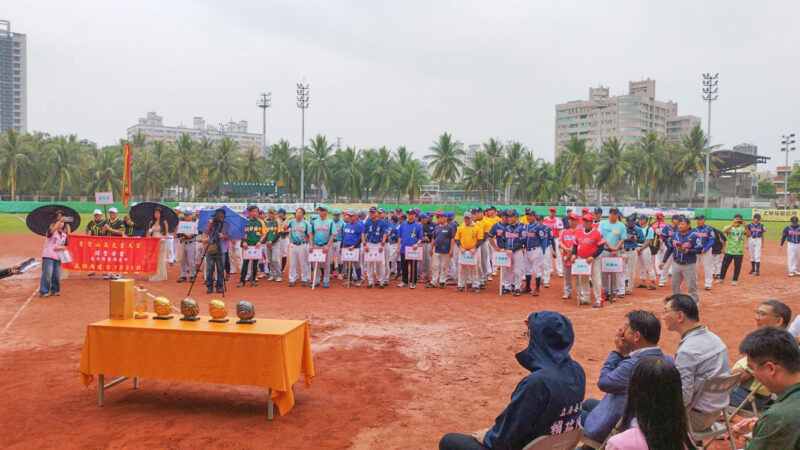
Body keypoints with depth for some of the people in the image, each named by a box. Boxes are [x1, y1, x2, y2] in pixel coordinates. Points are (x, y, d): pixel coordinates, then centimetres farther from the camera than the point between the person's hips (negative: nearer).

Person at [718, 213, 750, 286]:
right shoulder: (729, 227, 1)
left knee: (737, 266, 5)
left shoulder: (743, 228, 2)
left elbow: (748, 235, -13)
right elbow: (723, 231, -20)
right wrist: (732, 225, -27)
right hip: (729, 250, 0)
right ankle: (721, 278, 19)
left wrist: (745, 226, -22)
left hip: (739, 251, 0)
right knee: (724, 265, 5)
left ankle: (735, 280, 18)